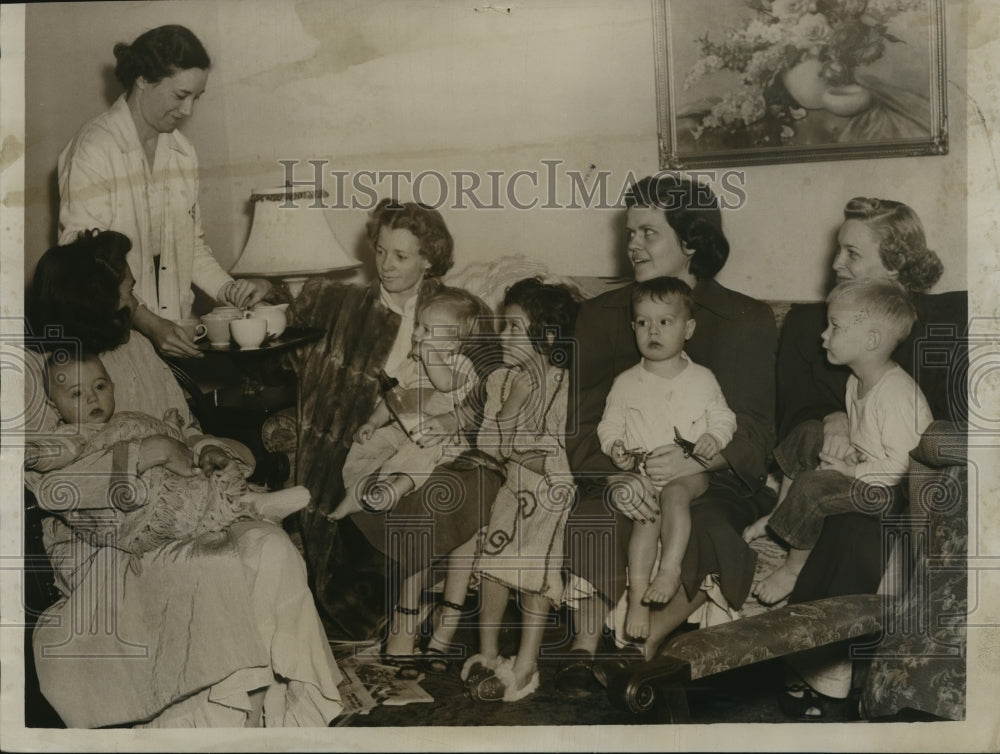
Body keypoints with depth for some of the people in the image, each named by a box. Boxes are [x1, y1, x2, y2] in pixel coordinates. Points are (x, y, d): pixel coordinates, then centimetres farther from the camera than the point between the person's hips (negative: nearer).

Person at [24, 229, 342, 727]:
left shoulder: (134, 348, 12)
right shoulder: (34, 372, -8)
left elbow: (179, 425, 21)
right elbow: (46, 483, -19)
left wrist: (201, 449, -3)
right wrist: (140, 453, -22)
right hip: (99, 535, -6)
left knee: (271, 548, -22)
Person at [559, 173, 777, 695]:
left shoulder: (747, 321, 4)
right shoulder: (601, 315, 9)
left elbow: (753, 434, -1)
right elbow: (581, 426, 3)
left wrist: (694, 460, -24)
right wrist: (617, 476, -19)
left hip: (710, 480, -1)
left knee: (706, 532, -34)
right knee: (594, 522, -32)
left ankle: (647, 636, -14)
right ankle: (585, 644, -17)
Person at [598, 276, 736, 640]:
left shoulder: (702, 379, 11)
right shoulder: (626, 383, 11)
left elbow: (724, 418, 13)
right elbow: (609, 425, 12)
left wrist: (714, 437, -10)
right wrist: (615, 447, -10)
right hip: (641, 469, 0)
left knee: (673, 494, -34)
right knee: (647, 509, -28)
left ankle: (670, 569, -35)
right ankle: (637, 595, -30)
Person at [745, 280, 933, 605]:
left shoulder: (897, 394, -28)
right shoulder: (856, 381, 4)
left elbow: (900, 463, -29)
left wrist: (850, 471, -22)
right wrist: (842, 454, -3)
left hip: (889, 489, -11)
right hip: (859, 465, 11)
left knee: (812, 485, -27)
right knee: (808, 433, 11)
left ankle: (794, 566, -6)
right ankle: (780, 514, 18)